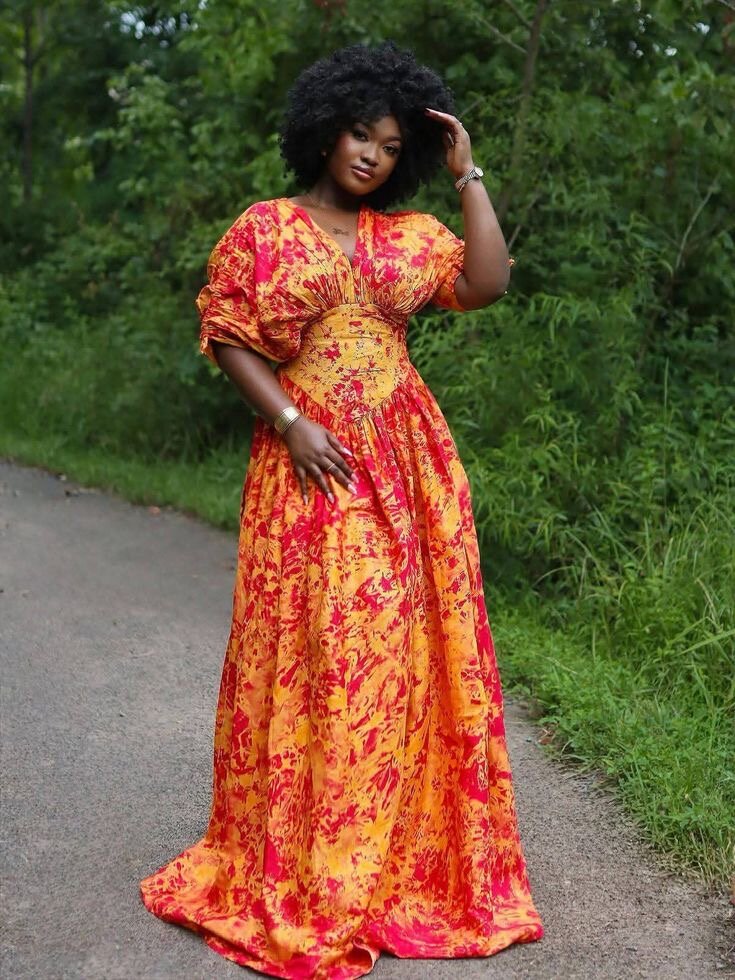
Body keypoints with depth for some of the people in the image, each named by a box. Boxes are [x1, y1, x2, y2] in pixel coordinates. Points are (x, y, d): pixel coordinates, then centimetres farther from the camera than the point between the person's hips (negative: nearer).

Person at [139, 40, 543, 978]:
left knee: (401, 645, 4)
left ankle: (406, 857, 18)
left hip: (407, 464, 3)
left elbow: (489, 283, -2)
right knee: (311, 647, -2)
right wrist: (291, 425, -12)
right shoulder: (263, 228, 4)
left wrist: (467, 173, 1)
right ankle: (297, 867, 12)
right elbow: (226, 335, -1)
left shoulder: (409, 235, 12)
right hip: (310, 463, -3)